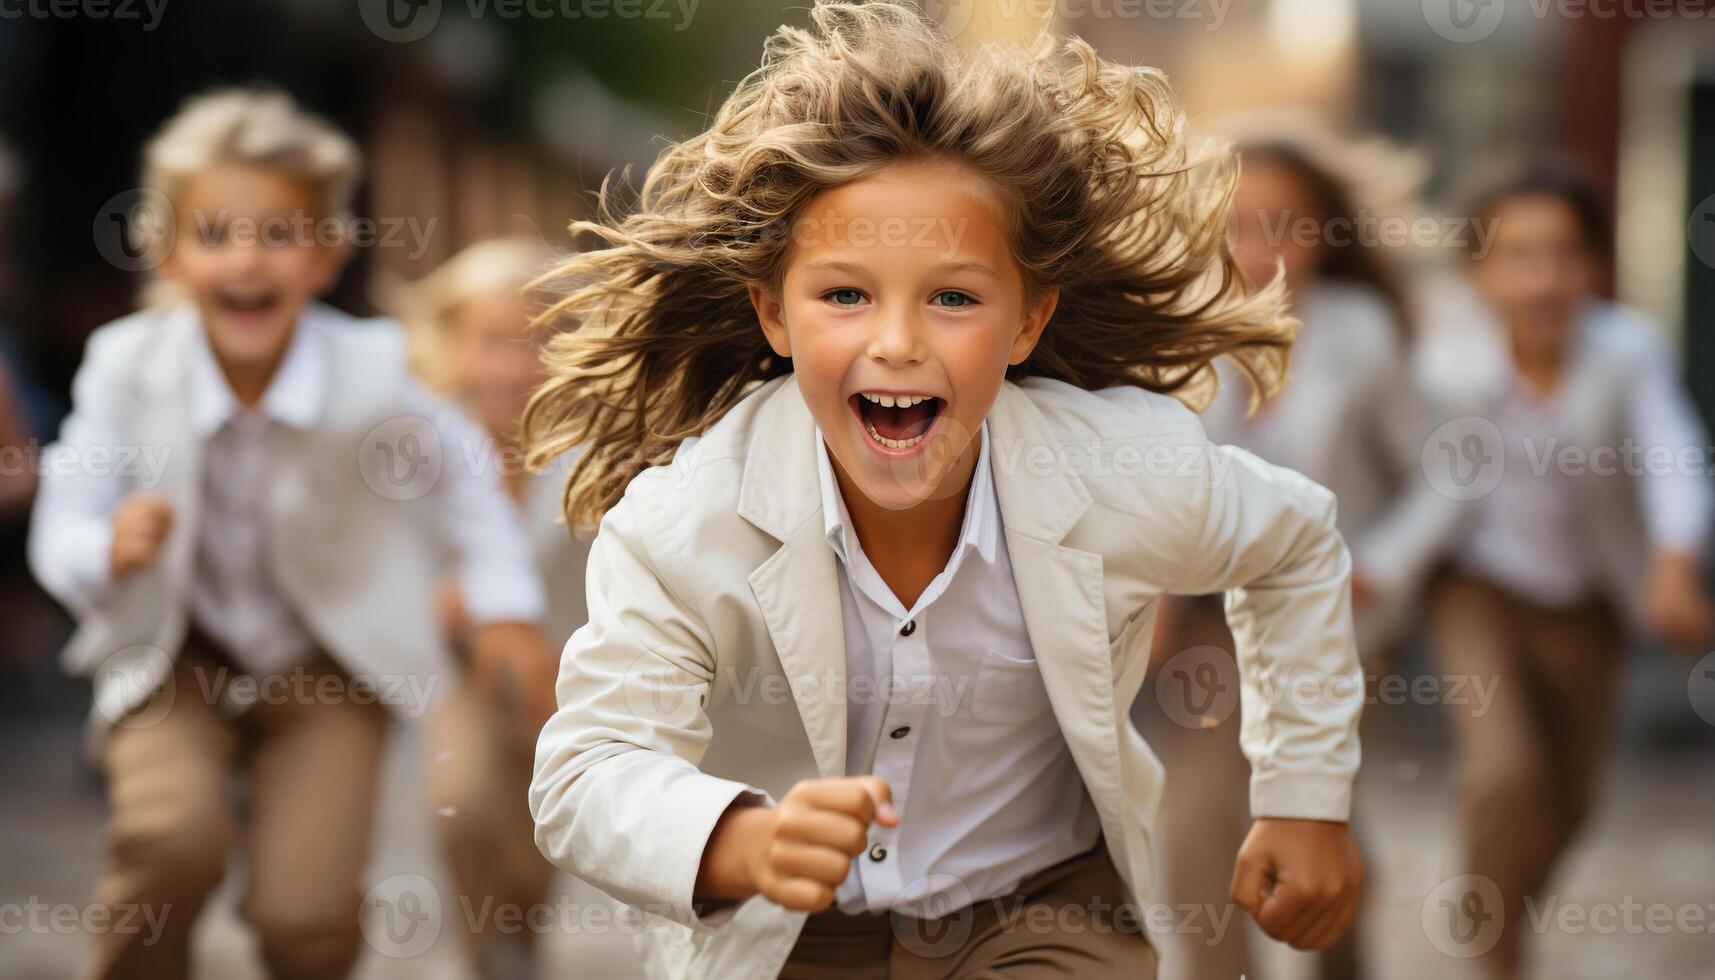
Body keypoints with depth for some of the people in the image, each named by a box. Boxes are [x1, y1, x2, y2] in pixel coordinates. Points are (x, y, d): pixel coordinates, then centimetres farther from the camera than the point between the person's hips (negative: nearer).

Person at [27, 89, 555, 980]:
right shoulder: (125, 367, -19)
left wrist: (503, 601, -1)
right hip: (176, 661, 0)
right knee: (174, 838, -28)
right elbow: (59, 537, -11)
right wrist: (110, 553, -33)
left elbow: (454, 472, 2)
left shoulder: (369, 372, -20)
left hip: (324, 670, 0)